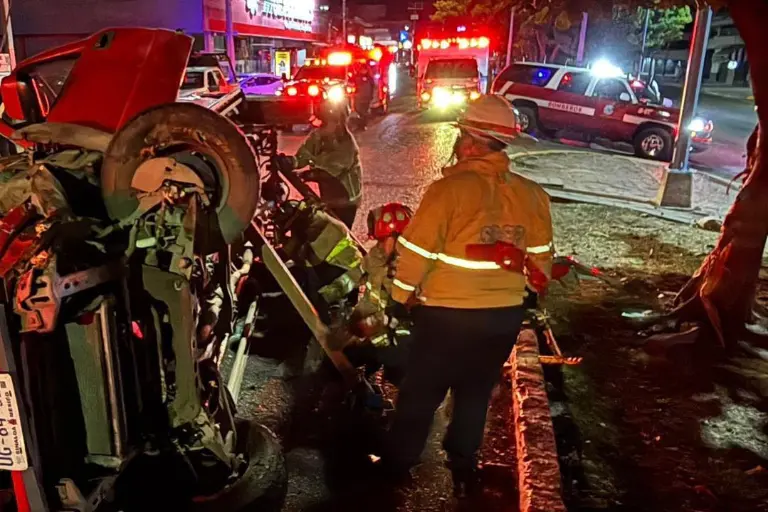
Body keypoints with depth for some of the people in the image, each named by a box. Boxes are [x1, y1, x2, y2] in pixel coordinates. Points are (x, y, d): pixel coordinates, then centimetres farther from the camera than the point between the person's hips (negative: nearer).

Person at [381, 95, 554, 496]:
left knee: (420, 393, 15)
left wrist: (400, 298, 1)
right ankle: (463, 467, 35)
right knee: (476, 393, 22)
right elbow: (541, 259, 7)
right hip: (507, 315, 5)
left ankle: (397, 463, 31)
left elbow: (416, 252, -15)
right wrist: (528, 294, 24)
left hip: (447, 315, -4)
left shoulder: (449, 188, -18)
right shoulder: (532, 195, -2)